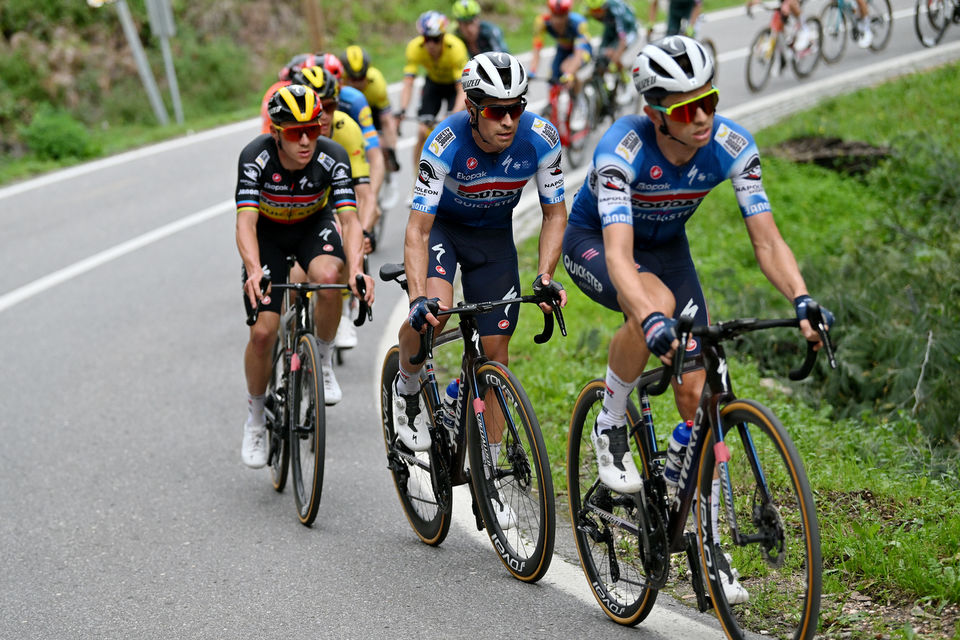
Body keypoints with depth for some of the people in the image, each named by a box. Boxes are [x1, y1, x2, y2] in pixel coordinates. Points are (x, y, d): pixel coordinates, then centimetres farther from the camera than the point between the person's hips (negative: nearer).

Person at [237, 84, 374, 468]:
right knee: (263, 332, -12)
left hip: (314, 226, 0)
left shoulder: (332, 158, -28)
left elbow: (348, 218, -34)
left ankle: (323, 361, -9)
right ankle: (255, 416, 13)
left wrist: (356, 269, -53)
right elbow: (246, 221, -39)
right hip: (268, 233, 0)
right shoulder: (256, 158, -31)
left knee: (328, 278, -36)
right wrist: (254, 271, -58)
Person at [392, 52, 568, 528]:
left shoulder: (540, 138, -25)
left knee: (495, 351, 0)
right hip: (441, 226, -3)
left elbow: (555, 213, -13)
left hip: (494, 235, 3)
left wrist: (544, 276, -27)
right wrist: (419, 298, -45)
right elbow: (417, 229, -33)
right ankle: (407, 389, 0)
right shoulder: (446, 144, -32)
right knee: (433, 311, -32)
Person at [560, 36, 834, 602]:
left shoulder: (732, 145, -25)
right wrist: (651, 321, -62)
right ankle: (611, 428, -12)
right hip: (593, 243, -4)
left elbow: (767, 240, -24)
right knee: (657, 306, -38)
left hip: (666, 246, 4)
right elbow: (619, 255, -45)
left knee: (695, 393, -7)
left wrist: (802, 301, -42)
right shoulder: (622, 148, -36)